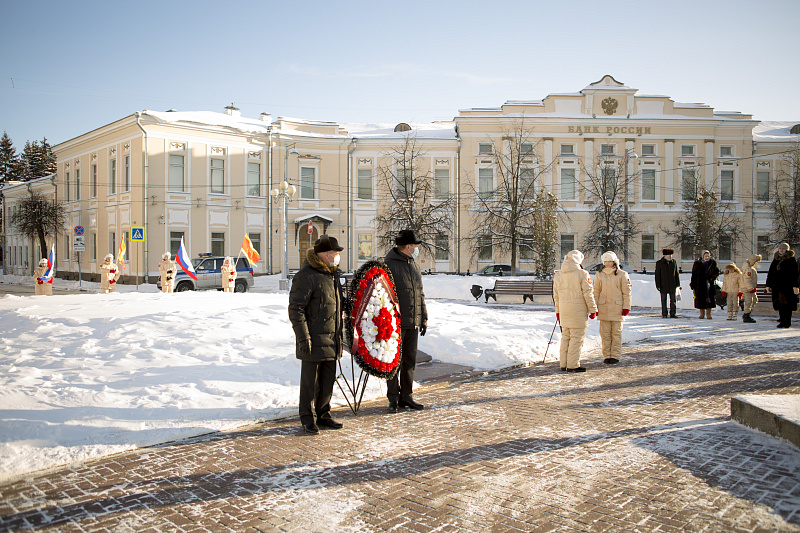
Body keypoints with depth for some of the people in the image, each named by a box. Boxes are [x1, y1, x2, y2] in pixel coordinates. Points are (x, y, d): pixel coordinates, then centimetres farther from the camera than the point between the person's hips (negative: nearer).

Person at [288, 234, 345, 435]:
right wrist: (303, 337, -20)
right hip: (314, 340, -8)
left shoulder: (332, 274, 12)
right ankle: (307, 419, 15)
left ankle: (323, 415, 28)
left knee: (328, 380, 15)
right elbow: (295, 309, -17)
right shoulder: (306, 276, -15)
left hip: (331, 339, 8)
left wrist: (340, 333, 21)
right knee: (310, 381, 3)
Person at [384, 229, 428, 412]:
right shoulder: (389, 265, -9)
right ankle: (393, 398, 10)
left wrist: (424, 318, 17)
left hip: (413, 323, 8)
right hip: (396, 323, -7)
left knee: (410, 361, 12)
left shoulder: (415, 266, 16)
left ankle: (406, 396, 22)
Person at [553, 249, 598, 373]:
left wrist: (558, 310, 23)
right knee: (577, 337, -1)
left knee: (565, 336, 14)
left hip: (564, 310, 6)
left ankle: (564, 363, 17)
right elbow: (587, 293, -8)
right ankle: (573, 365, 0)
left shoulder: (558, 275, 8)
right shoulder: (582, 274, -10)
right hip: (578, 310, -6)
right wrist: (593, 309, 0)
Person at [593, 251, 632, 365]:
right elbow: (596, 292, 11)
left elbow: (626, 292, 2)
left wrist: (626, 307, -4)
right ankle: (607, 356, 12)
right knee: (605, 333, 4)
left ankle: (615, 356, 9)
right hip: (603, 308, 2)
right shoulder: (599, 275, 8)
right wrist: (594, 307, 5)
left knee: (616, 333, 2)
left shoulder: (622, 275, 1)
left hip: (617, 308, -2)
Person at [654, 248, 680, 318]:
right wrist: (658, 285, -7)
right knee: (664, 300, 3)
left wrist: (678, 283, 7)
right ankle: (664, 314, 9)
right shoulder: (659, 263, 0)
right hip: (663, 285, -2)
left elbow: (676, 274, 12)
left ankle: (672, 314, 8)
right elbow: (657, 275, -2)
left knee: (673, 300, 2)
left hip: (672, 284, 2)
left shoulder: (674, 262, 8)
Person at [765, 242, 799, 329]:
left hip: (787, 285, -5)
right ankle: (782, 321, 12)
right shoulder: (775, 259, 13)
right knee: (779, 303, 4)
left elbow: (795, 274, -7)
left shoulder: (791, 260, -2)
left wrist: (795, 286, -14)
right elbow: (770, 272, 17)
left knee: (787, 304, -4)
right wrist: (768, 285, 14)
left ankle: (787, 322, 0)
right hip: (777, 285, 5)